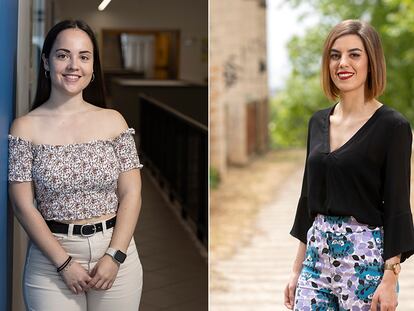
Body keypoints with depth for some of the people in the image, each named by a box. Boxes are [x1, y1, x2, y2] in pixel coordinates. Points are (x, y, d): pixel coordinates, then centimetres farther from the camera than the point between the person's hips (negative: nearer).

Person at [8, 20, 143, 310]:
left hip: (116, 252, 2)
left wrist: (115, 255, -11)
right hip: (52, 258, -1)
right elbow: (23, 205, -6)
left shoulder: (113, 121, 0)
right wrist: (64, 262, -12)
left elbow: (131, 194, -2)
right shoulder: (25, 127, -4)